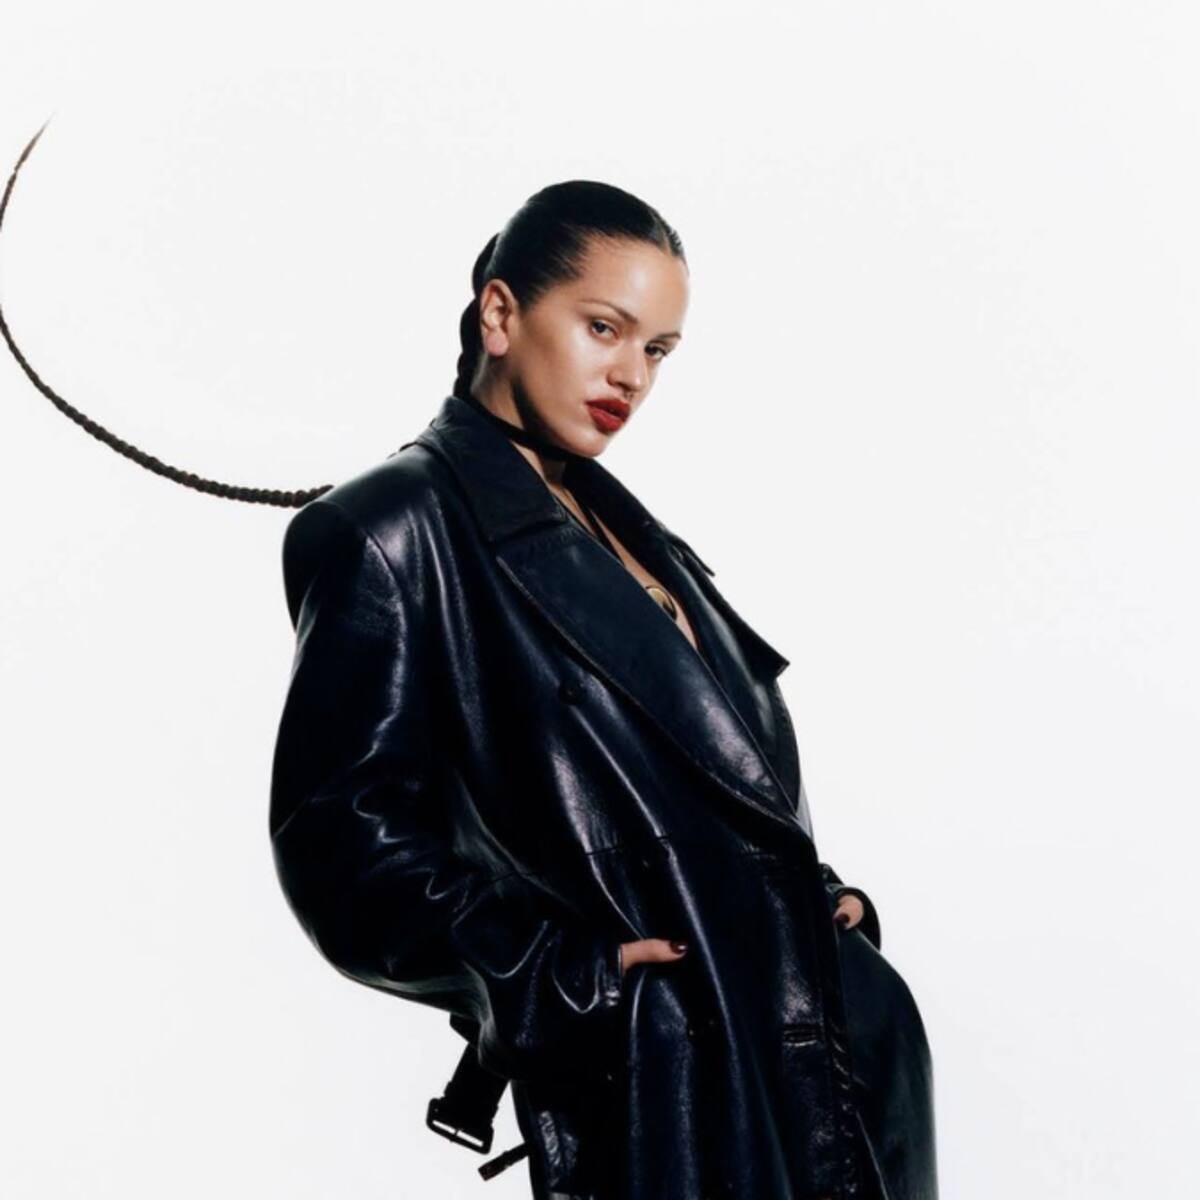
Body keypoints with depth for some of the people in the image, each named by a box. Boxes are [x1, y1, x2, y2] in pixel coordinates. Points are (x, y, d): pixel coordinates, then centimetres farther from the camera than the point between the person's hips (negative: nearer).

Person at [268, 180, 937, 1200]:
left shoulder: (620, 525, 17)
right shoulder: (395, 531, -7)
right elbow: (345, 833, -13)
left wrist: (820, 900, 9)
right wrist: (555, 978, -19)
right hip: (658, 1068, -8)